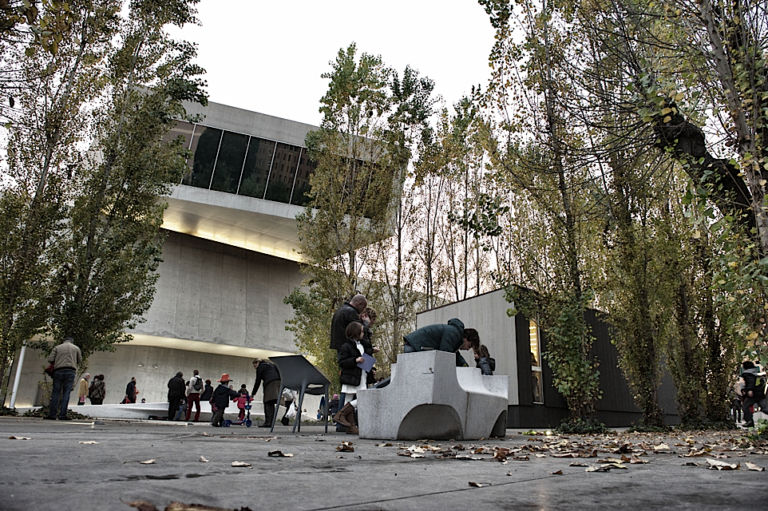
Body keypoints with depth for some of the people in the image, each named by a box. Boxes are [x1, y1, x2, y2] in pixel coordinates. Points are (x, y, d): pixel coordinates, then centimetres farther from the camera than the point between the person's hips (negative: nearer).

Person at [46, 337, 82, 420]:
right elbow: (80, 361, 17)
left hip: (58, 371, 1)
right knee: (66, 393, -3)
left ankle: (52, 414, 2)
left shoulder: (57, 347, 14)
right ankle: (62, 415, -8)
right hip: (70, 371, -1)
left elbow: (50, 359, 4)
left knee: (56, 392, 5)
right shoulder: (76, 348, 14)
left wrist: (55, 363, 23)